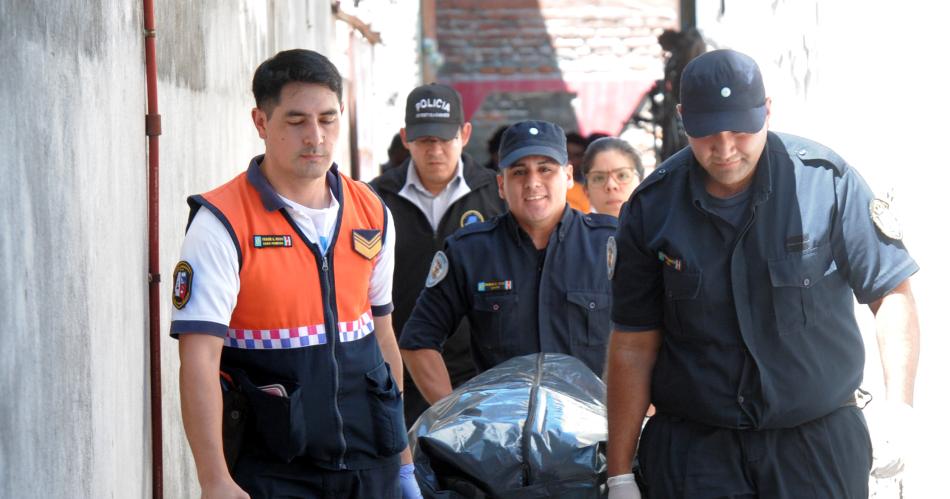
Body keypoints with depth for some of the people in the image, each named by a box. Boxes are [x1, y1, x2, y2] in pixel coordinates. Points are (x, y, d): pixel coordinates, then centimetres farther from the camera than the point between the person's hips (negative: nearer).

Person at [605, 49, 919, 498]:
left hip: (820, 445, 0)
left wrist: (899, 409, -10)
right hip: (693, 451, 1)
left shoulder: (827, 180, -4)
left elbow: (893, 294, 1)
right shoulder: (652, 208, 0)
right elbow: (633, 346, 3)